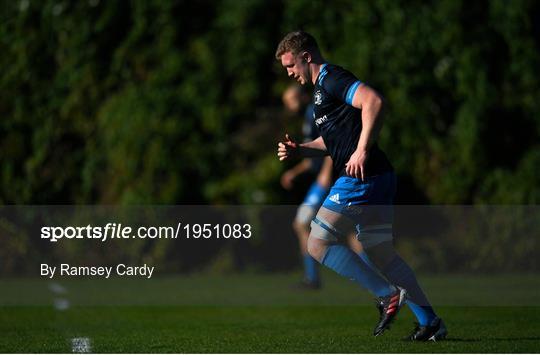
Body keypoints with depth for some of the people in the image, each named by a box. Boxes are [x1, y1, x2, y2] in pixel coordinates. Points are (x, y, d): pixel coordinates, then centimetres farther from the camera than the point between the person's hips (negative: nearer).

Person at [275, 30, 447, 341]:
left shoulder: (332, 79, -9)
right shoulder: (324, 86, 24)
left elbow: (374, 101, -25)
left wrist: (362, 151, -26)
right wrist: (298, 150, 18)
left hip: (360, 177, -10)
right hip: (379, 177, 10)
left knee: (319, 244, -7)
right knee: (379, 253, 12)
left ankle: (388, 294, -9)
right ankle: (430, 323, 10)